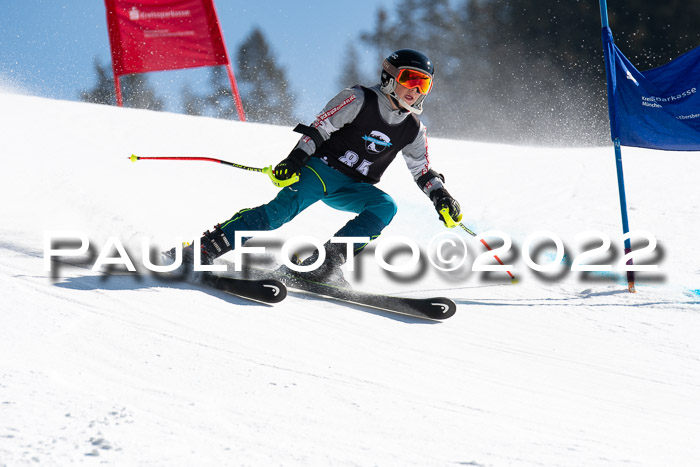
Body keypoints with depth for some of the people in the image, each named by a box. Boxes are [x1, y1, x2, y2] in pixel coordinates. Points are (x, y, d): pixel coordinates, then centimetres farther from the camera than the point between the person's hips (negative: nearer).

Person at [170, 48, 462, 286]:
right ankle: (206, 247, -32)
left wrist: (440, 196, 6)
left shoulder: (413, 130, 10)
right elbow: (319, 128, -10)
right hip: (323, 168, -5)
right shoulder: (359, 100, -6)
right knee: (289, 203, -29)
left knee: (385, 206, -25)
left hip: (352, 189, 5)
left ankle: (327, 260, -31)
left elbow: (423, 171, 20)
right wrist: (297, 157, -23)